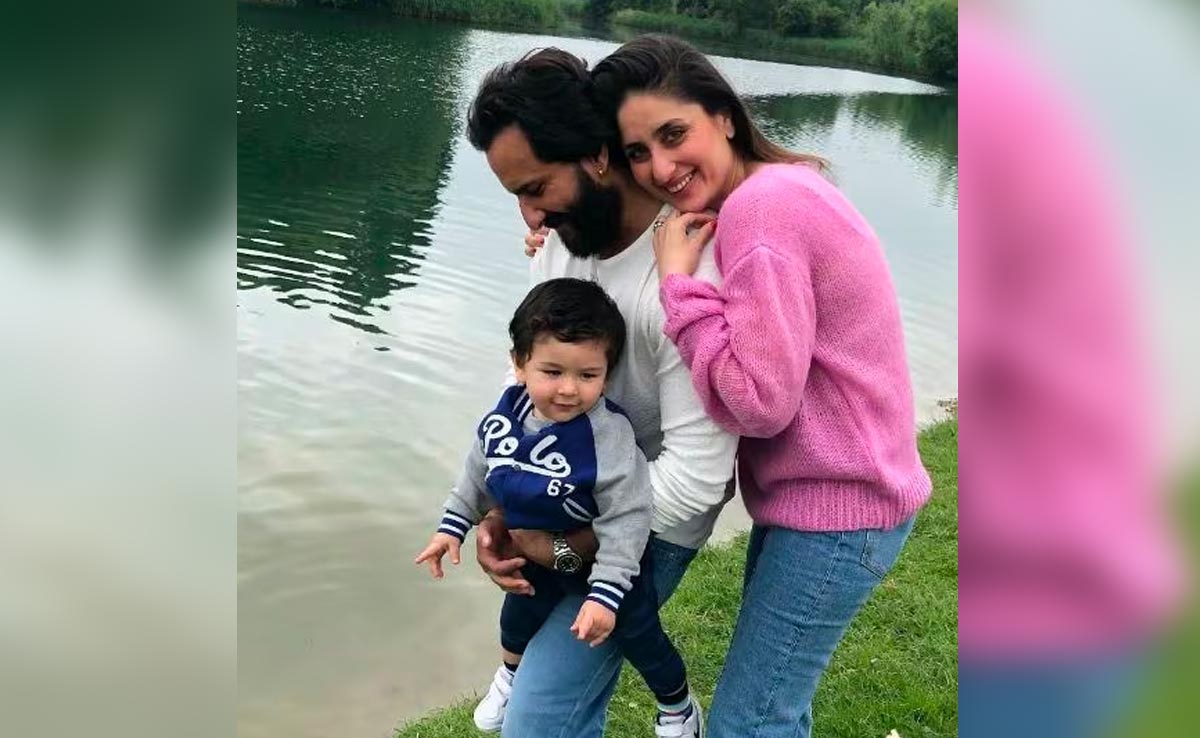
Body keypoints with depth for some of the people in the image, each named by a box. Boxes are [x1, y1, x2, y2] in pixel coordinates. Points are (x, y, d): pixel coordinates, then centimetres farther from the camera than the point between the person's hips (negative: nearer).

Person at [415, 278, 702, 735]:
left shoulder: (608, 437, -38)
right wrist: (453, 525, 5)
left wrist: (605, 593, -32)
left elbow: (626, 520, -32)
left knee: (639, 638, 16)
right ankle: (511, 677, 66)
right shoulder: (506, 415, -19)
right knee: (517, 619, 30)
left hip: (607, 562, -5)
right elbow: (478, 472, 1)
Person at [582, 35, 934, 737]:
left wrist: (679, 280, -21)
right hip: (830, 491, 10)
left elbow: (759, 401, -26)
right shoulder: (780, 185, 9)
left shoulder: (760, 206, -24)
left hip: (832, 509, -10)